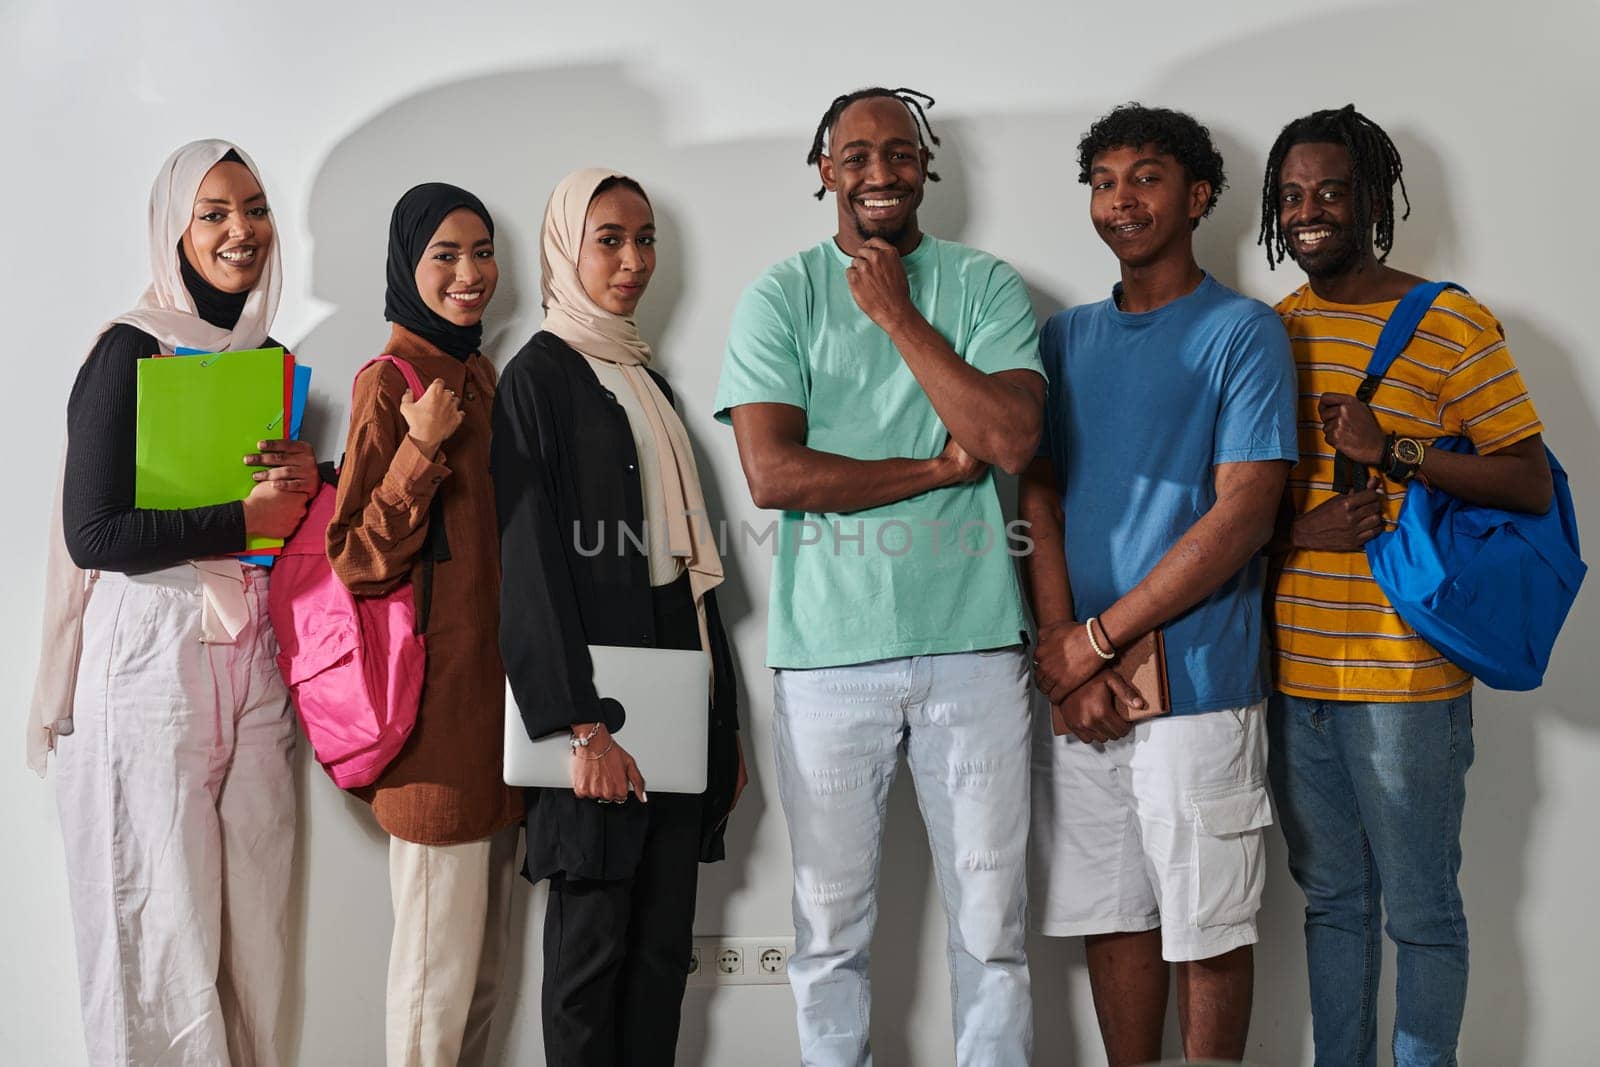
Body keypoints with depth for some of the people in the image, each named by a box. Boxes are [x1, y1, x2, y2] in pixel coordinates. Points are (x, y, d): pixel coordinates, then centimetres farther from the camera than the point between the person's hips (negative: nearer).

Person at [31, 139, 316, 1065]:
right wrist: (246, 518, -12)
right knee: (164, 924, -1)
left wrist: (309, 478, -1)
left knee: (254, 920, 7)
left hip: (256, 662, 6)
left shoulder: (269, 356, 14)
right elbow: (93, 535, -14)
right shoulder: (132, 351, -7)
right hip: (153, 662, -6)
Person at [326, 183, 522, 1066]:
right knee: (441, 963, -3)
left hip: (492, 688, 9)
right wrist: (422, 449, -22)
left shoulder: (478, 376, 15)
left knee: (485, 960, 15)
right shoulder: (390, 382, -11)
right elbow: (359, 561, -14)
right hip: (434, 698, -9)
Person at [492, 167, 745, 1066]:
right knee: (593, 939, -3)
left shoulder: (649, 384, 19)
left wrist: (726, 724, 14)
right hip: (598, 696, -7)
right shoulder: (539, 376, -3)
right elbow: (532, 560, -12)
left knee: (664, 942, 7)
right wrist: (584, 726, -19)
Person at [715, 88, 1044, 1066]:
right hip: (828, 651, 0)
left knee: (992, 924, 7)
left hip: (974, 643, 1)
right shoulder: (780, 298, 3)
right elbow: (773, 473, -9)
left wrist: (899, 315, -8)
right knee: (831, 928, 9)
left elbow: (1011, 438, -10)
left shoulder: (987, 287, 6)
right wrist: (942, 469, -8)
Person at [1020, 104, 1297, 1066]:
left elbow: (1243, 516, -11)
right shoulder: (1067, 337, 13)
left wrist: (1096, 640, -12)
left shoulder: (1243, 331, -3)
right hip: (1079, 689, 5)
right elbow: (1038, 498, 6)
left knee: (1207, 931, 3)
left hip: (1198, 682, -4)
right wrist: (1068, 665, -8)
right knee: (1112, 914, 12)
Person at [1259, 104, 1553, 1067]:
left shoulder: (1452, 325, -6)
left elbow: (1532, 484, -9)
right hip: (1294, 670, 5)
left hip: (1407, 678, -5)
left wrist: (1395, 455, -20)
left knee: (1421, 912, 3)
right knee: (1332, 901, 16)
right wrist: (1295, 529, -8)